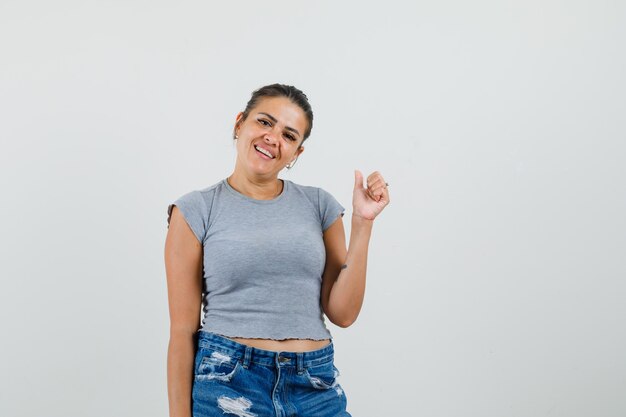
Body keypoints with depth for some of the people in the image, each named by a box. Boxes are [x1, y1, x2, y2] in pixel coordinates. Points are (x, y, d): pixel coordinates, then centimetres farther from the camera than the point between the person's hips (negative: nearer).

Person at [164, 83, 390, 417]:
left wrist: (362, 222, -5)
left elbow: (342, 313, -1)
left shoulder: (319, 204, 5)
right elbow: (183, 329, -3)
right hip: (227, 382, -2)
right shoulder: (196, 211, -2)